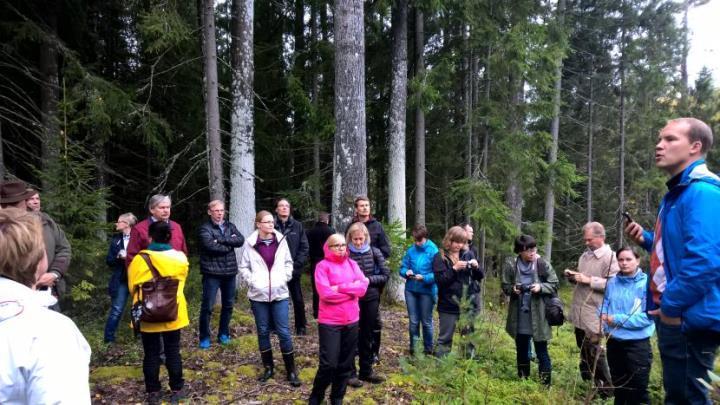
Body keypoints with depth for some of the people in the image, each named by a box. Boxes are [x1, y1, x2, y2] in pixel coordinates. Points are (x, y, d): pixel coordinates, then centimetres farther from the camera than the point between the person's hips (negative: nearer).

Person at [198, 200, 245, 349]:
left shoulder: (230, 226, 10)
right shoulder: (205, 228, -5)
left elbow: (241, 240, -7)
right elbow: (210, 246, -22)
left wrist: (221, 239, -17)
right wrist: (230, 243, -10)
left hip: (229, 272, 5)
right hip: (212, 273, -5)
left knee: (228, 305, 13)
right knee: (207, 306, -1)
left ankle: (223, 334, 28)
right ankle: (204, 337, 13)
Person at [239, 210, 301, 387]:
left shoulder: (281, 240, -1)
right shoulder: (250, 243, -5)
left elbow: (288, 262, 9)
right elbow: (243, 267, 3)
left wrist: (285, 278, -3)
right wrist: (251, 280, -9)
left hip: (279, 293, 0)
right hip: (258, 294, 0)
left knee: (284, 332, 1)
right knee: (263, 331, 11)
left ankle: (291, 371, 13)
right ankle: (268, 367, 27)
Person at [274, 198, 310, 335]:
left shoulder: (298, 226, 3)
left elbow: (304, 248, 1)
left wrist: (296, 264, -9)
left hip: (294, 270, 1)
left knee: (298, 300, 7)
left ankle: (301, 327, 22)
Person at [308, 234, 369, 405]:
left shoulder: (352, 264, 7)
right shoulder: (323, 266, -6)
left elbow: (363, 287, -5)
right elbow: (325, 293, -18)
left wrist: (340, 288, -15)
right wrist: (352, 289, -11)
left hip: (351, 321, 5)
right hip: (330, 322, -5)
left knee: (346, 364, 12)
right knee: (329, 364, -6)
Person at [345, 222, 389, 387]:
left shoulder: (375, 252, -1)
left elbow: (386, 275, -3)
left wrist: (368, 279, -14)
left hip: (371, 299, 3)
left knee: (368, 336, 14)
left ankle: (366, 371, 28)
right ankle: (350, 373, 19)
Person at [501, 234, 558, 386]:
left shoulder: (543, 265, -9)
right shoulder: (511, 264, -7)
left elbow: (554, 285, -1)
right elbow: (505, 286, 3)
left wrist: (541, 287, -19)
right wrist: (513, 289, -19)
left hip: (538, 314, -2)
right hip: (519, 315, 2)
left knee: (541, 351, 5)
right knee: (521, 350, 17)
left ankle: (546, 383, 18)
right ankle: (523, 379, 33)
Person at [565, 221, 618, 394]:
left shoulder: (610, 257, -12)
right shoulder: (585, 255, 13)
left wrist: (589, 280, -22)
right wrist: (572, 276, 2)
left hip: (594, 313, -8)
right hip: (579, 311, 8)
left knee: (593, 350, -2)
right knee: (583, 347, 18)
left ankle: (606, 387, 13)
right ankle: (587, 376, 35)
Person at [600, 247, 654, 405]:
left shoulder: (647, 283, -13)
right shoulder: (612, 282, 2)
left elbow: (648, 316, -19)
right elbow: (605, 304, 13)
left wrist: (618, 319, -21)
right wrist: (604, 315, -8)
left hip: (637, 343, -5)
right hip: (614, 341, 5)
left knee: (638, 390, 7)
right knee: (618, 385, 22)